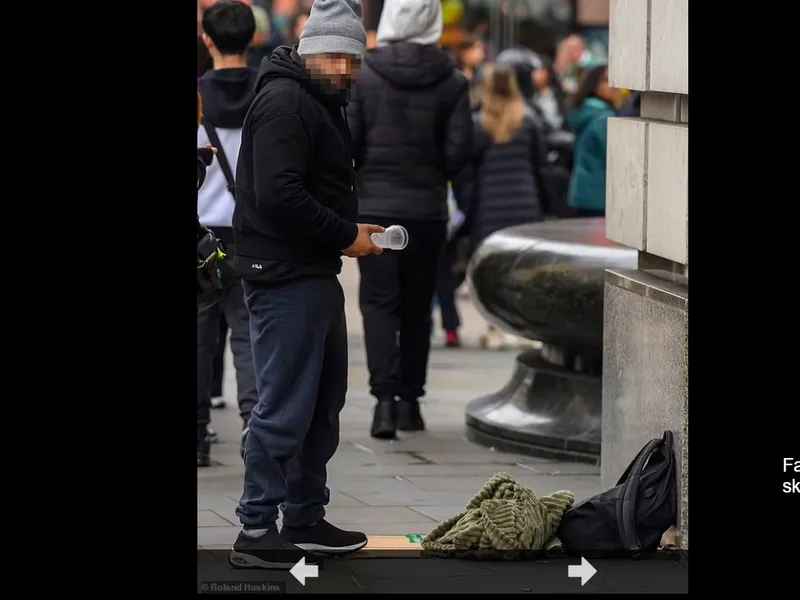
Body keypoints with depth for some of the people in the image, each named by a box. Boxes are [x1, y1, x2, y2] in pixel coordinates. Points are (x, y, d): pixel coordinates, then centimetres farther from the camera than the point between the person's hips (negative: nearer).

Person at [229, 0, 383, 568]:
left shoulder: (323, 104, 18)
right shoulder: (285, 103, -15)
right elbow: (278, 196, -24)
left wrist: (351, 229, 7)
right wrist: (346, 236, -16)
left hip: (315, 276, 11)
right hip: (286, 279, -11)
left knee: (324, 401, 16)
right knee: (285, 407, -8)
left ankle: (305, 520, 25)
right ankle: (256, 530, -4)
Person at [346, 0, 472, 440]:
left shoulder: (363, 75, -8)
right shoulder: (452, 82, -4)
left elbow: (345, 143, -8)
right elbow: (459, 151, -5)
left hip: (375, 205, -2)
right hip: (428, 209, 2)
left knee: (379, 302, 0)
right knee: (416, 305, 13)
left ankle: (385, 397, -16)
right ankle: (410, 399, 18)